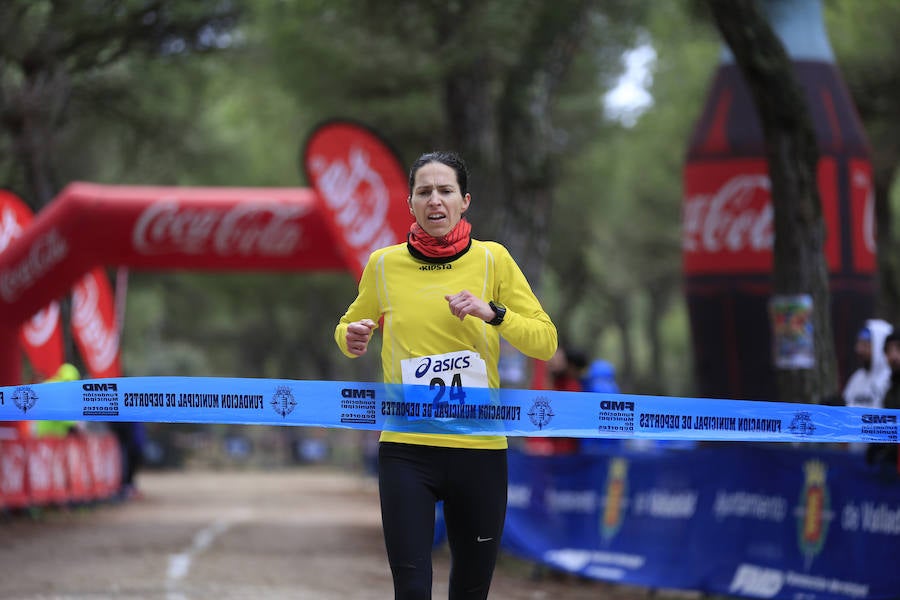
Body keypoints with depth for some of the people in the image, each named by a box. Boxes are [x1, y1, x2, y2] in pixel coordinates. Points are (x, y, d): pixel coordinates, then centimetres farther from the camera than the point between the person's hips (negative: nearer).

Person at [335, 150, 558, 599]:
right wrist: (351, 338, -5)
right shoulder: (383, 264, 2)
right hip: (406, 449, -1)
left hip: (479, 449, 1)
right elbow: (349, 326, 19)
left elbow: (545, 342, 1)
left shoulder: (493, 260, 1)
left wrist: (492, 312, -16)